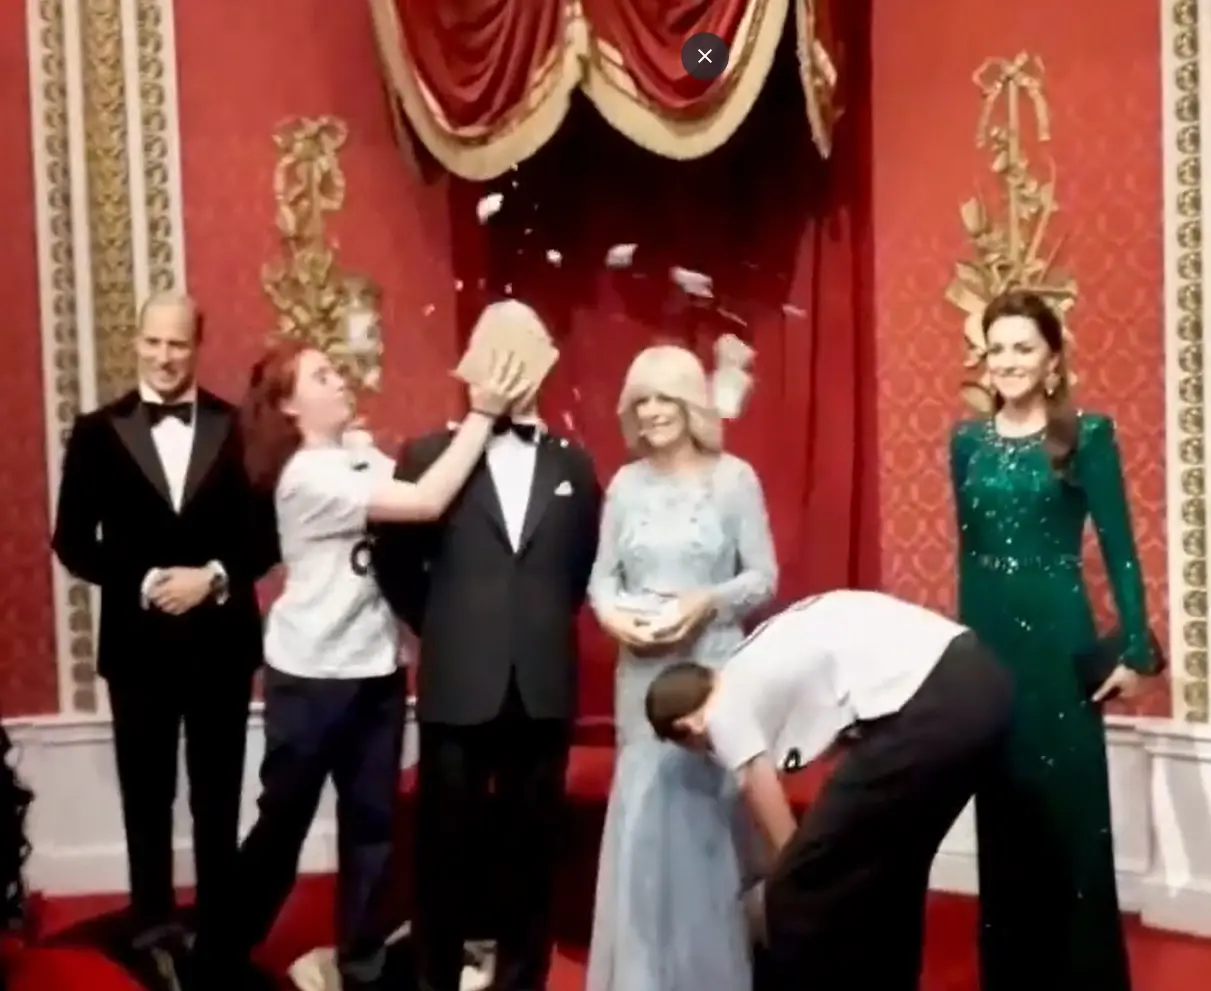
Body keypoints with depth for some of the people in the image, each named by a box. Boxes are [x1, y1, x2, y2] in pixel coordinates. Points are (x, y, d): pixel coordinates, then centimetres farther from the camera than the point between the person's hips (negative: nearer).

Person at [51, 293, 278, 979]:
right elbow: (73, 542, -1)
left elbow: (266, 534, 0)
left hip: (222, 640, 0)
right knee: (146, 793, 11)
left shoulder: (238, 427, -1)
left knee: (219, 794, 12)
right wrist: (143, 583, -13)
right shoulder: (99, 431, 0)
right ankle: (155, 925, 27)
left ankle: (219, 924, 26)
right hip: (138, 641, 0)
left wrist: (215, 576, -15)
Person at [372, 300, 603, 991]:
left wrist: (544, 626, 9)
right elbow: (395, 563, 5)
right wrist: (443, 629, 8)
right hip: (458, 688, -2)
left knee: (531, 850, 11)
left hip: (543, 689, 2)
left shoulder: (573, 463, 8)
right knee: (448, 851, 8)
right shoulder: (429, 456, 0)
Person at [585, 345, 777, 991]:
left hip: (712, 666, -3)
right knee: (643, 813, 7)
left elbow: (764, 576, -3)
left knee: (706, 809, 5)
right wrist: (613, 616, -12)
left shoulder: (734, 478, -3)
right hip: (643, 670, 3)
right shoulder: (626, 484, 6)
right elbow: (602, 576, 8)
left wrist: (706, 603, -19)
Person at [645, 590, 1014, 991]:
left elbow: (785, 839, 13)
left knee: (802, 890, 7)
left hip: (925, 707, -9)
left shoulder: (725, 713, 7)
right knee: (886, 873, 27)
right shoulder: (758, 663, 29)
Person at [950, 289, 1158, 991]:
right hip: (987, 637, 4)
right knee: (1003, 813, 12)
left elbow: (1119, 548, -6)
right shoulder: (967, 441, 7)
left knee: (1072, 809, 1)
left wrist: (1136, 649, -10)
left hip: (1058, 635, -4)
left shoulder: (1087, 436, -5)